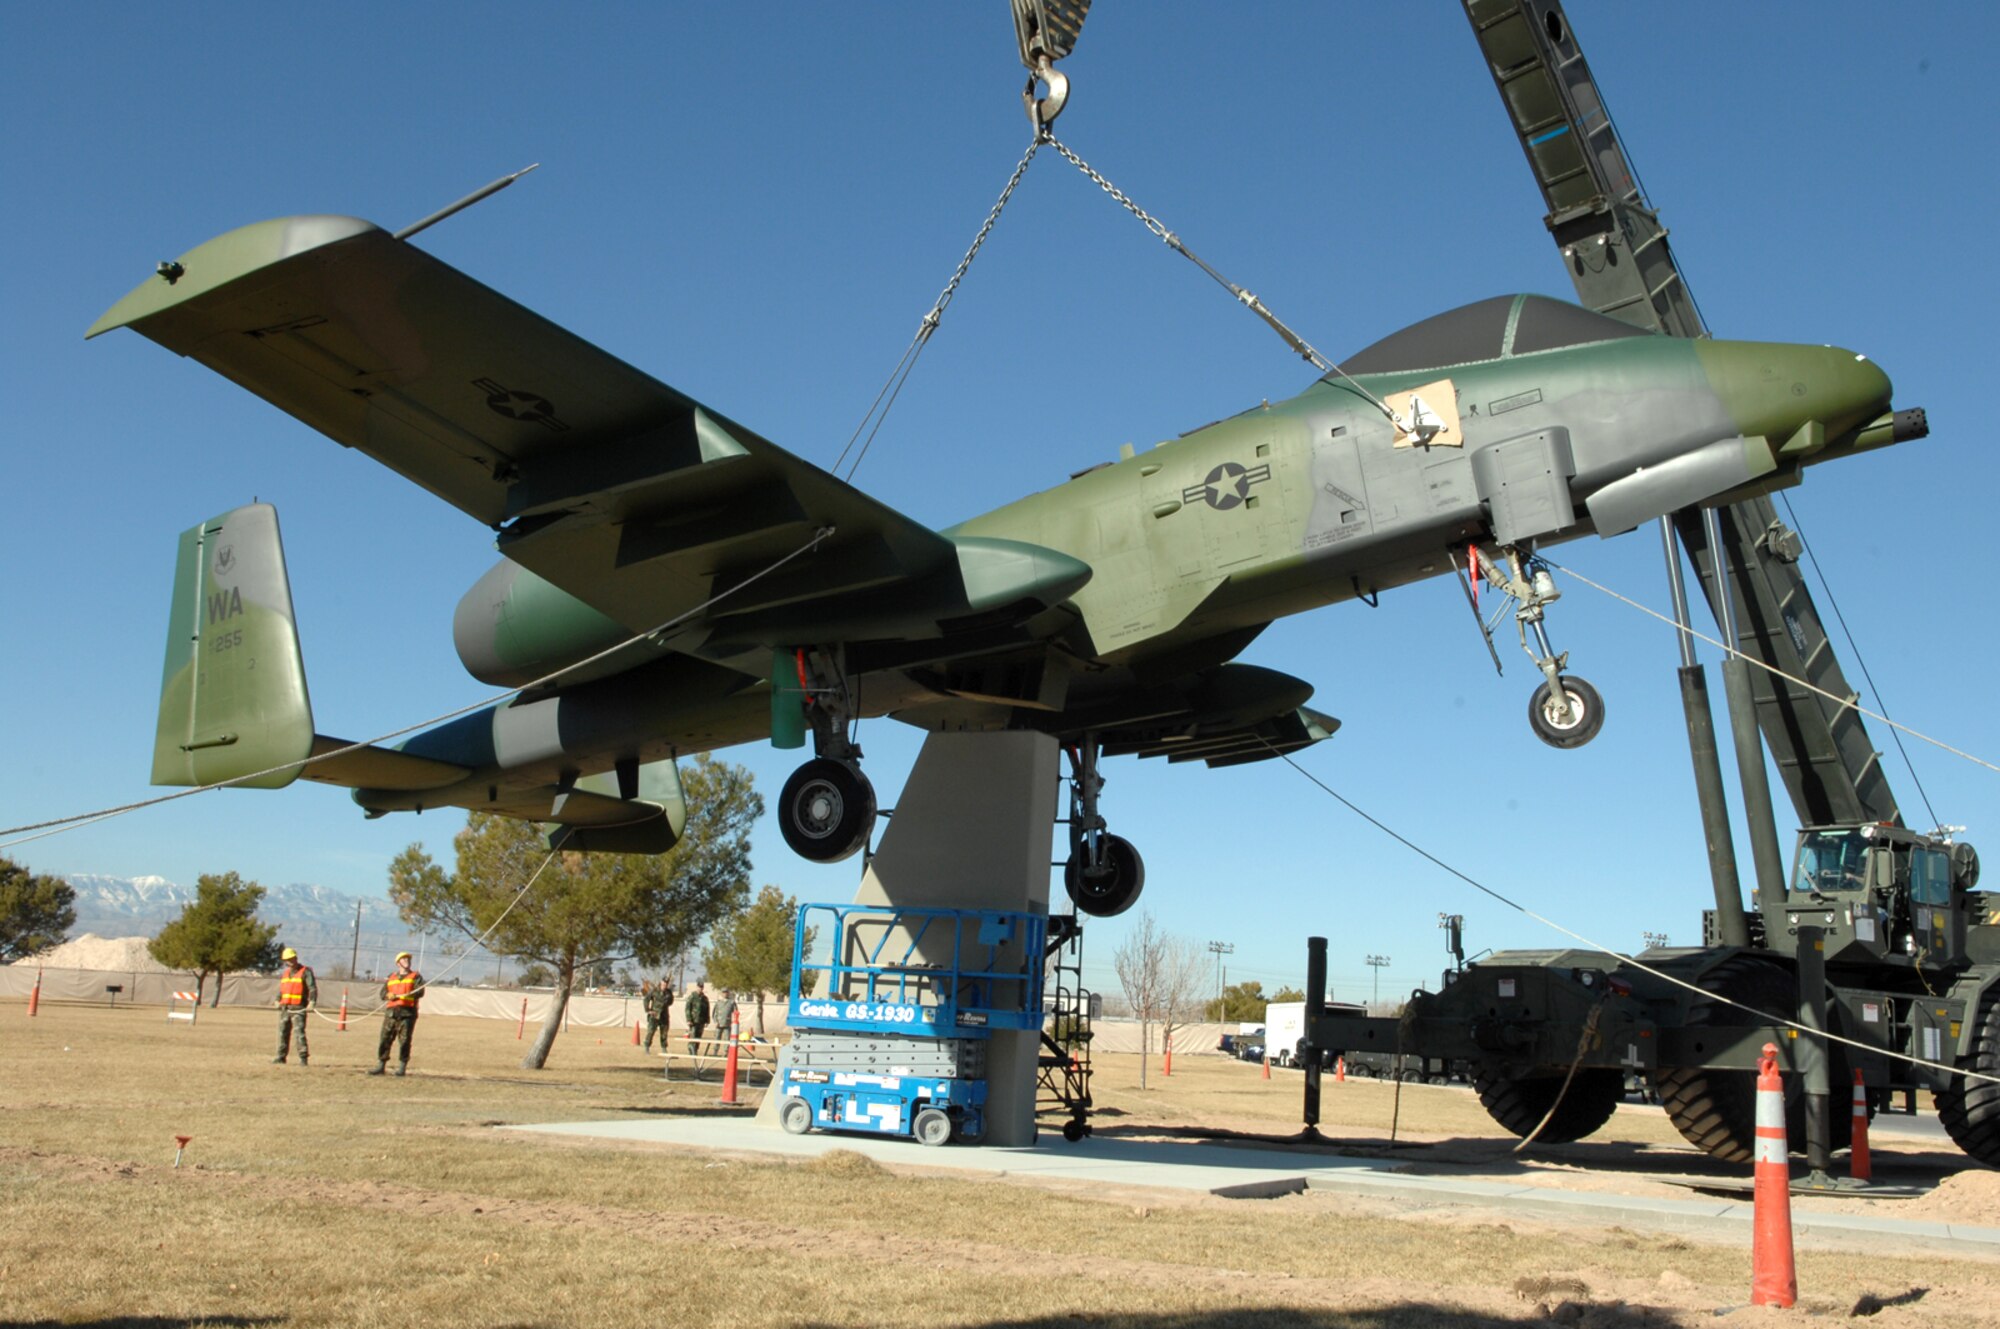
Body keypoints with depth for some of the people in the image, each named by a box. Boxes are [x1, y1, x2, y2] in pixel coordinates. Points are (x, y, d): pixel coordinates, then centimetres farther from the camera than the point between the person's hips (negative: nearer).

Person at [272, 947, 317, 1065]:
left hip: (298, 1009, -7)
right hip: (285, 1008, 7)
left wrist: (312, 1002, -21)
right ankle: (281, 1057, 18)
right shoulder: (284, 973, 19)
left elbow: (313, 988, -9)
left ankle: (303, 1058, -10)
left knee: (300, 1032, -11)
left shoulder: (305, 972, -2)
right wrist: (278, 1000, 13)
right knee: (282, 1032, 10)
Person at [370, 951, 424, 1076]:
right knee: (385, 1039, 1)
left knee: (405, 1040, -6)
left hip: (407, 1011, -3)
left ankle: (402, 1066, 0)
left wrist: (408, 994, -19)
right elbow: (383, 993, 16)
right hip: (391, 1011, 3)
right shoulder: (391, 978, 23)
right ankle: (381, 1065, 8)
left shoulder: (415, 976, 11)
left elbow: (420, 991, -3)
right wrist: (388, 995, -7)